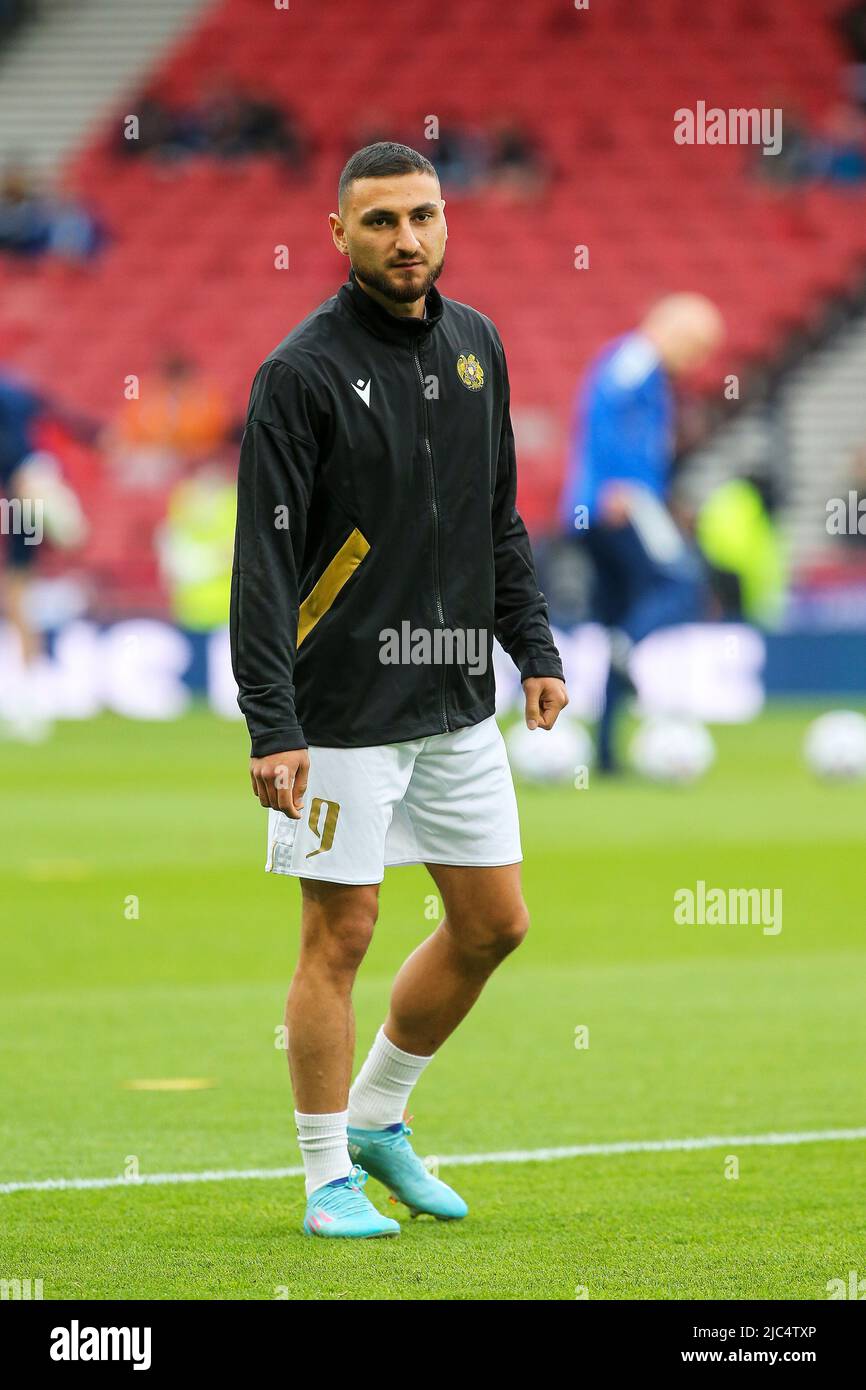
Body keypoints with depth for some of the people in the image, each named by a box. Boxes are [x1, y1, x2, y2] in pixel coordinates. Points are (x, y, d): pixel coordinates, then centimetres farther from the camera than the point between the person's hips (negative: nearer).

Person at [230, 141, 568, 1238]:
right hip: (343, 713, -7)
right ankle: (330, 1177, 8)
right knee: (340, 933, -3)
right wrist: (270, 725, -20)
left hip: (457, 699, 7)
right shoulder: (303, 371, -12)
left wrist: (534, 648, 12)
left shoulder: (475, 345, 8)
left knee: (492, 922, 9)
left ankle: (377, 1118, 28)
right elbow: (263, 559, -15)